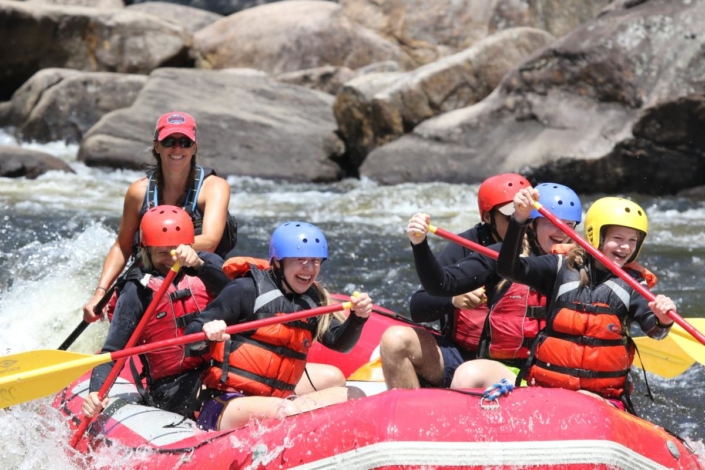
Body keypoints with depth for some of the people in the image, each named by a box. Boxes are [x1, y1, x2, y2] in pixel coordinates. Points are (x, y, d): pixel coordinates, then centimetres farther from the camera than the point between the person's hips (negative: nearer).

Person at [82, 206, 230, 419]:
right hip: (172, 391, -4)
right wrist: (96, 392, -18)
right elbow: (112, 351, -1)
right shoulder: (138, 291, 3)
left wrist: (199, 264, -29)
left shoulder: (206, 265, 11)